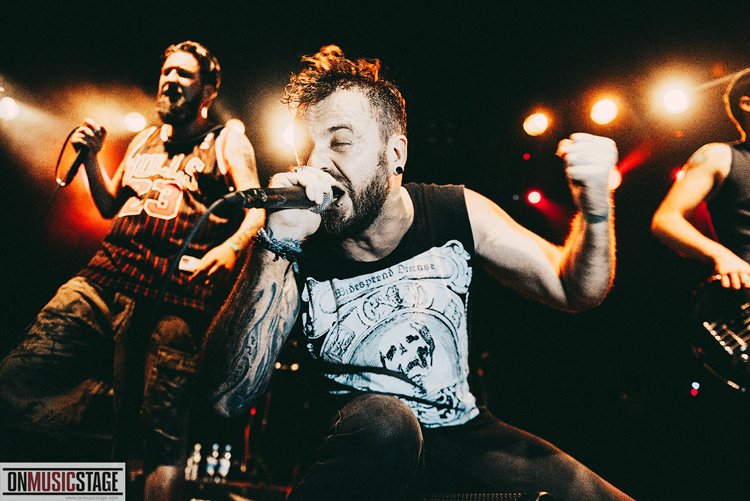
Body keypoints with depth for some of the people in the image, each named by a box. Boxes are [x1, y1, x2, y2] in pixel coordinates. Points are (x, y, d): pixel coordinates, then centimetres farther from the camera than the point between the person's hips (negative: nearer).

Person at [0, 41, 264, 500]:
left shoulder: (229, 141, 11)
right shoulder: (144, 141, 26)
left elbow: (257, 211, -2)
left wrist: (231, 247, -23)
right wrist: (91, 157, 17)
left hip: (177, 296, -5)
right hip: (104, 278, 5)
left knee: (161, 433, -6)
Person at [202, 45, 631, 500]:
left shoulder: (457, 212, -8)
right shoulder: (296, 253, -14)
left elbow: (572, 290, 0)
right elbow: (229, 397, -24)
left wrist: (595, 207, -21)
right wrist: (277, 245, -33)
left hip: (464, 433, 3)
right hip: (357, 449, -2)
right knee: (380, 420, -36)